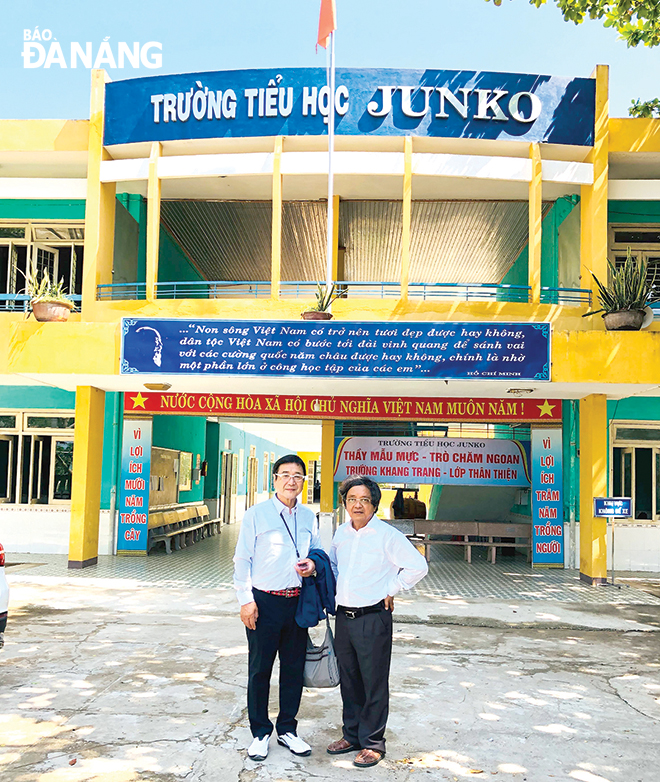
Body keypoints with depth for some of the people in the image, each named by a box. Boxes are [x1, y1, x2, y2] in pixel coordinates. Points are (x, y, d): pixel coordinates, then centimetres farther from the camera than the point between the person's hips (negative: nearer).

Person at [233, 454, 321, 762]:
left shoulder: (308, 517, 9)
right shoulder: (256, 514, -5)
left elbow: (317, 550, 22)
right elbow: (242, 560, -5)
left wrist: (313, 564, -2)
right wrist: (246, 600, -10)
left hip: (298, 601, 4)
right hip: (264, 602, -4)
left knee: (294, 668, 12)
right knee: (259, 669, 6)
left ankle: (287, 730, 29)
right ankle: (260, 733, 22)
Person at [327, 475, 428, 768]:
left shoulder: (387, 535, -13)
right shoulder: (341, 533, 7)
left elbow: (418, 566, -11)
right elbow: (332, 563, 25)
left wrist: (390, 589, -8)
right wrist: (335, 589, 10)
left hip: (373, 618, -6)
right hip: (343, 616, 6)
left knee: (374, 684, 4)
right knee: (348, 681, 16)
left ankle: (372, 743, 17)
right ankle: (352, 734, 31)